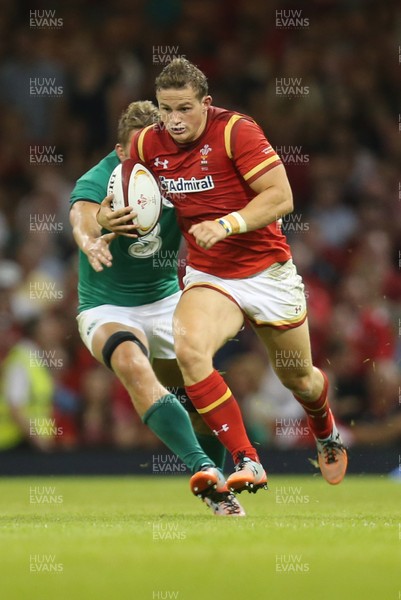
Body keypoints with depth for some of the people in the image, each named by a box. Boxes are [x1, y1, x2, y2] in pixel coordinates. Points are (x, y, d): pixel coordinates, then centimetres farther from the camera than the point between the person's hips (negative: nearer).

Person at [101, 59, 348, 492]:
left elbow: (281, 197, -20)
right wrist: (107, 219, -10)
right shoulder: (148, 144, -4)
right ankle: (247, 464, -26)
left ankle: (326, 433, 52)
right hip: (207, 277, 2)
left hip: (267, 270, -2)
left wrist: (226, 225, -31)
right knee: (189, 348, -30)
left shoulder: (237, 131, -17)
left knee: (298, 378, 14)